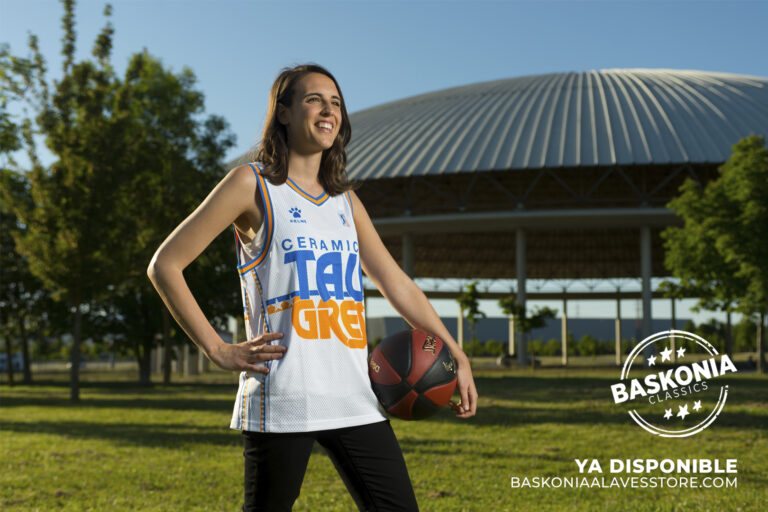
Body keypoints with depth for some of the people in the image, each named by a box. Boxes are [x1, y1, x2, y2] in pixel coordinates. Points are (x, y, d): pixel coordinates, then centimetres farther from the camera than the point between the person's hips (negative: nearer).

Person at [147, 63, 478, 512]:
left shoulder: (346, 200, 17)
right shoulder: (252, 184, 0)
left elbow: (398, 285, 20)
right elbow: (165, 265, -1)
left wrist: (457, 357, 14)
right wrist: (218, 350, -7)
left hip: (355, 397, 6)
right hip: (282, 401, -5)